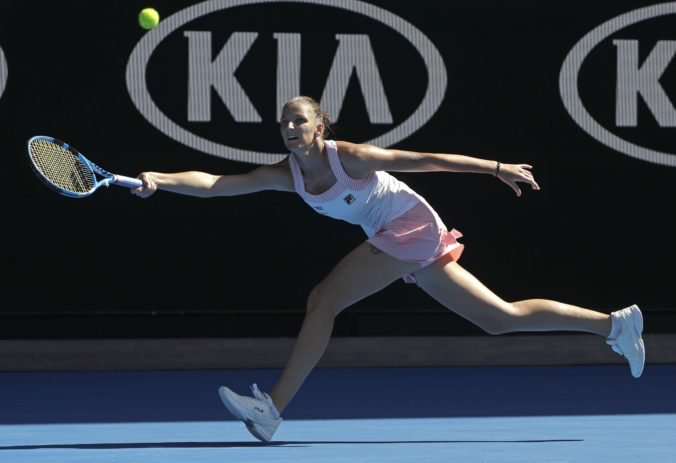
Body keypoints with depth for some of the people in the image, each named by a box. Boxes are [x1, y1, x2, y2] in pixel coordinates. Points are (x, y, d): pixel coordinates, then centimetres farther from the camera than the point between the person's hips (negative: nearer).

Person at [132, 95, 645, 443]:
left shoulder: (350, 157, -18)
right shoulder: (285, 175, 0)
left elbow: (426, 159, -11)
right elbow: (214, 184, -7)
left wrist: (497, 168, -7)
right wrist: (160, 181, -23)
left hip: (413, 227, -8)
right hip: (398, 242, 8)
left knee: (324, 300, -17)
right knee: (500, 318, 10)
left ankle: (273, 408, -18)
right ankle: (614, 323, 15)